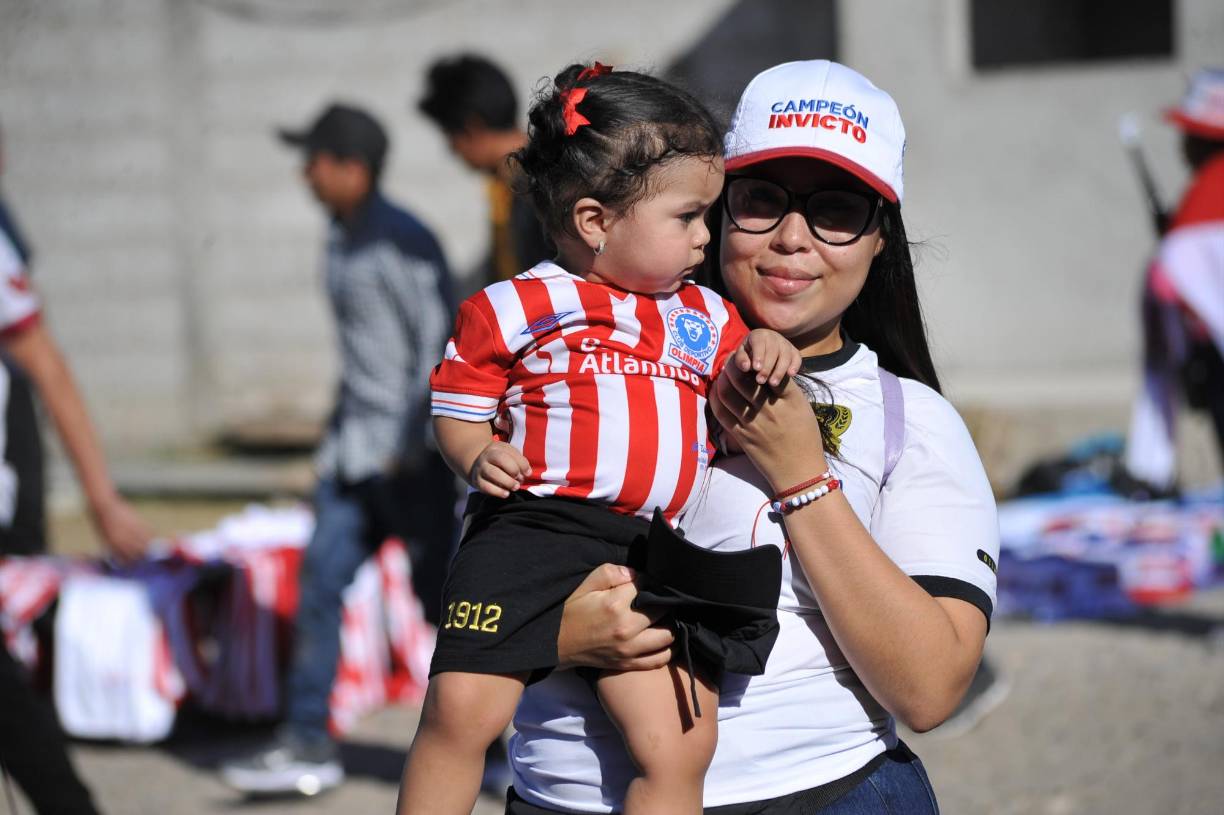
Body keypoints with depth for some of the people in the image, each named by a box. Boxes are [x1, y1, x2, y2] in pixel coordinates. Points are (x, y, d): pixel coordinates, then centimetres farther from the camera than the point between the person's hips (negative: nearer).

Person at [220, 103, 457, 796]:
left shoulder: (403, 243, -16)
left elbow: (439, 342, -19)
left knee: (442, 593, -2)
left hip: (414, 453, -9)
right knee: (321, 578, 4)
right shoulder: (342, 241, 12)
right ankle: (309, 743, 8)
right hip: (358, 451, 9)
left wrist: (412, 444, -20)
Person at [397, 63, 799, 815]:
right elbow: (458, 408, 9)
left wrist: (761, 354, 6)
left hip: (663, 557, 3)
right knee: (460, 711, -15)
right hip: (536, 535, -3)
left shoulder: (704, 316, 21)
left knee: (680, 747, -8)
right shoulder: (515, 309, 6)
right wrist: (479, 456, -12)